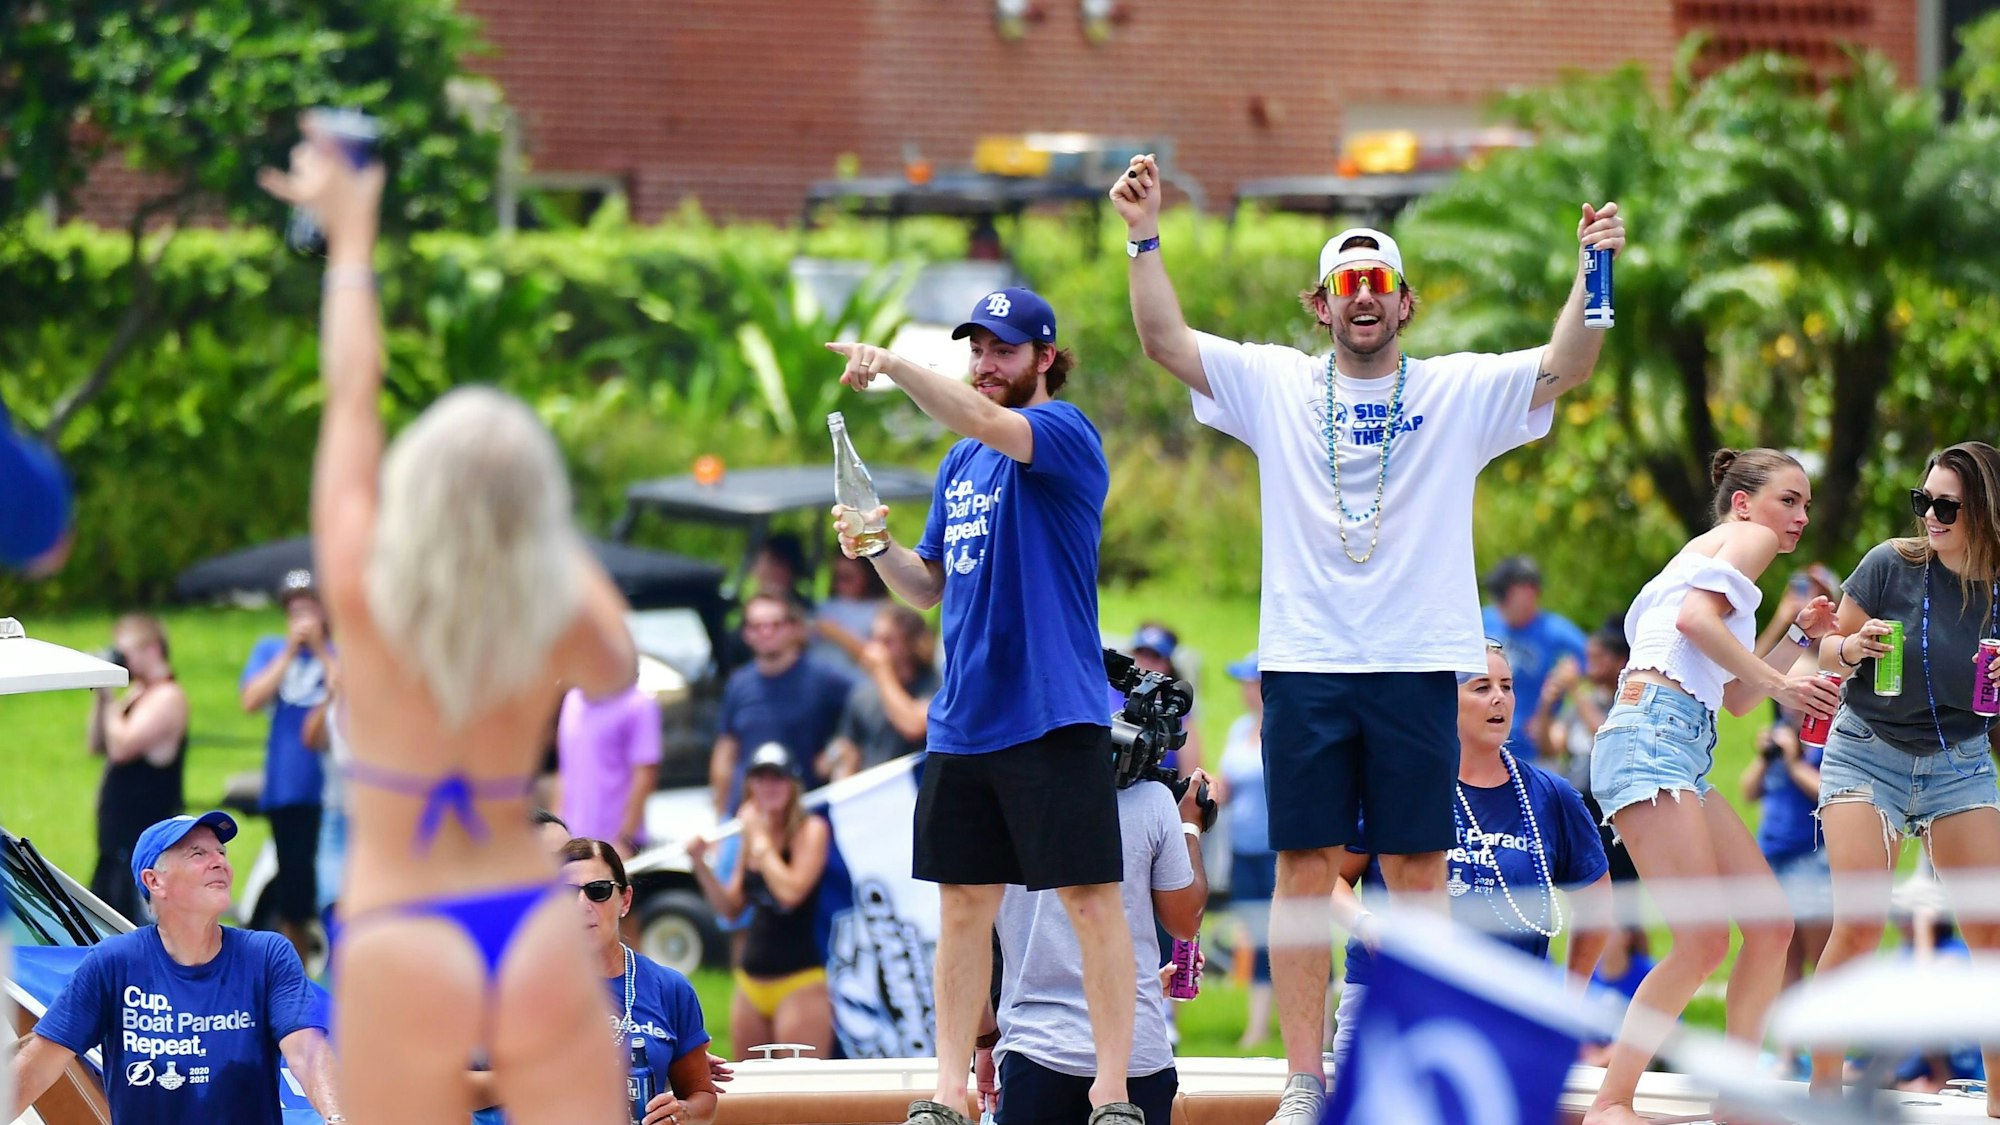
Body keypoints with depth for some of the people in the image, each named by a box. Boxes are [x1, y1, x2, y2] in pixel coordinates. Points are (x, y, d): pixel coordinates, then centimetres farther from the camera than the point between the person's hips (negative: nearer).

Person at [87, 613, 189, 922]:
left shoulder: (167, 697, -14)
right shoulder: (137, 694, 15)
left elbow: (122, 746, -23)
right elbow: (97, 745, 15)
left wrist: (109, 698, -13)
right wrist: (100, 696, 5)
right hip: (118, 839, 10)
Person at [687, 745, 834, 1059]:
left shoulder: (811, 830, -6)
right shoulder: (750, 835, 12)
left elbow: (790, 892, -20)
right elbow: (730, 907, 15)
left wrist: (760, 839, -11)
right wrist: (700, 864, 2)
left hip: (798, 982, -7)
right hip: (751, 983, 7)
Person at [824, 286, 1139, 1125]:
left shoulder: (1064, 433, -6)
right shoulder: (960, 462, 16)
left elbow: (985, 423, -27)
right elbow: (930, 586, 21)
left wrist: (893, 366, -34)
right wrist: (877, 547, 2)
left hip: (1055, 716, -7)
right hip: (962, 723, 7)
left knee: (1090, 899, -5)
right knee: (963, 905, 8)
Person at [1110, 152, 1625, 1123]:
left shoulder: (1462, 391, 6)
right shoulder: (1275, 385, 8)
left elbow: (1564, 367, -6)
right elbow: (1165, 341, 2)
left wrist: (1592, 272, -20)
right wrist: (1145, 239, -9)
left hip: (1417, 667, -1)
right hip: (1304, 667, 1)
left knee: (1419, 874, 1)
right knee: (1304, 868, 1)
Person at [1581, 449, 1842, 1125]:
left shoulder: (1708, 554, 32)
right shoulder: (1745, 538, 4)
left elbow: (1734, 698, 33)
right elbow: (1695, 617, -16)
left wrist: (1799, 637, 27)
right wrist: (1779, 682, -13)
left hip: (1682, 757, 10)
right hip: (1652, 733, -10)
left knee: (1772, 926, 8)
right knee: (1704, 942, -17)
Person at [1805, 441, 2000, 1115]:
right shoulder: (1892, 565, -13)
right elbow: (1831, 652, -2)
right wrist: (1852, 647, -24)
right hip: (1868, 753, -2)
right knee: (1859, 923, -16)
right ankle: (1823, 1087, -7)